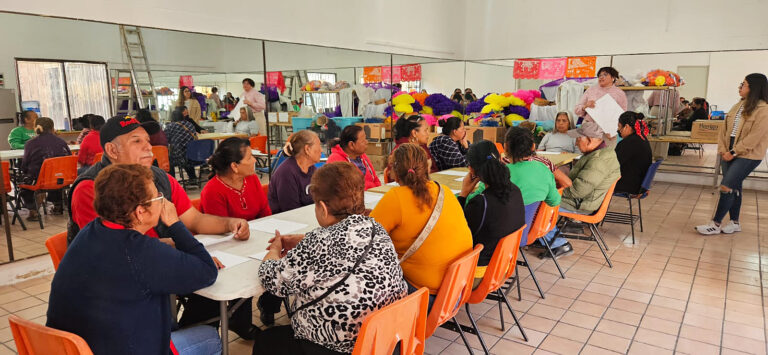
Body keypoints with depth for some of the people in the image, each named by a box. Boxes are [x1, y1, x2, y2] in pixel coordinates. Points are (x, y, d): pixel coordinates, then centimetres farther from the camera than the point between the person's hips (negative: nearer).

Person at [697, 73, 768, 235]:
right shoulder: (738, 106, 11)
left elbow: (755, 136, -18)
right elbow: (725, 128, 12)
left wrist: (734, 152, -18)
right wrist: (722, 149, 0)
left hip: (748, 155, -7)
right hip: (730, 154, 7)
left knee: (726, 187, -11)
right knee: (734, 187, 13)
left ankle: (715, 224, -2)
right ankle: (735, 223, 25)